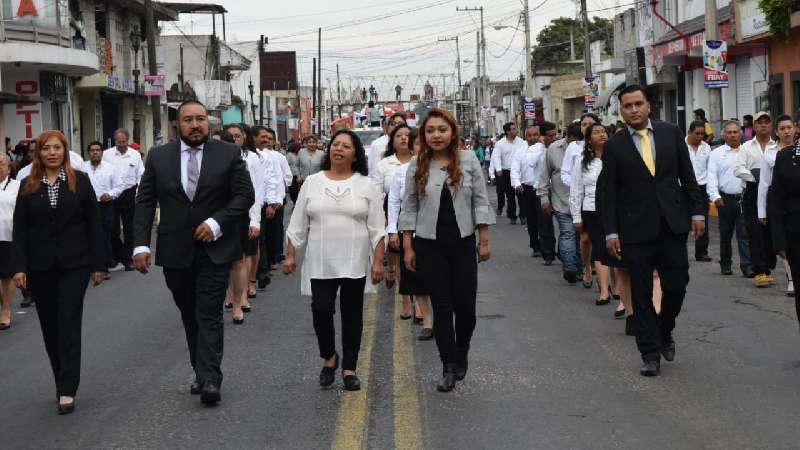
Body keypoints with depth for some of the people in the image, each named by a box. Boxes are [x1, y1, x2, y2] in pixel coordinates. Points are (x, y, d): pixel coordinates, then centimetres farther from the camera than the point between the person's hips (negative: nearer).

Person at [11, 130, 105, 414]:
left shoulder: (80, 181, 0)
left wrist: (98, 264, -3)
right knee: (50, 326, 7)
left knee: (69, 323, -7)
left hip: (74, 264, -2)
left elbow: (93, 225, 0)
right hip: (40, 267, 3)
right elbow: (20, 229, 3)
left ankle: (67, 390, -7)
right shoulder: (28, 186, 5)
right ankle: (64, 383, 20)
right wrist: (19, 267, -6)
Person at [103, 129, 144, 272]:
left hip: (128, 194, 1)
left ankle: (127, 259, 15)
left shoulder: (135, 155, 3)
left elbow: (141, 177, 6)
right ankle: (117, 258, 13)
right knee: (113, 229, 1)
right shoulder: (106, 154, 0)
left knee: (129, 228, 6)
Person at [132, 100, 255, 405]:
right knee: (190, 316, 11)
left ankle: (209, 380, -11)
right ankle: (201, 372, 21)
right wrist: (141, 244, -6)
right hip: (175, 251, 3)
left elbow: (245, 195, -2)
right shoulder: (158, 157, 4)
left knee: (209, 315, -8)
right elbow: (145, 203, 3)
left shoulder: (228, 154, -1)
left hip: (214, 249, -3)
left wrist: (217, 223, -14)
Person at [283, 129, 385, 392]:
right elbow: (298, 224, 8)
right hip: (320, 264, 0)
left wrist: (378, 261, -5)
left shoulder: (366, 185, 2)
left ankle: (349, 368, 16)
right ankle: (329, 357, 16)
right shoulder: (312, 183, 5)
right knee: (321, 310, -9)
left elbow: (376, 228, 1)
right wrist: (290, 255, 3)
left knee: (352, 315, 5)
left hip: (355, 264, 0)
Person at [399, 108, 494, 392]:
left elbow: (480, 202, 3)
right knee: (442, 306, 1)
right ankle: (449, 368, 9)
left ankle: (461, 355, 28)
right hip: (429, 246, 0)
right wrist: (408, 247, 1)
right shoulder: (417, 166, 1)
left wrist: (484, 241, 0)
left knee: (465, 305, 1)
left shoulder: (468, 161, 1)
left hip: (463, 243, 0)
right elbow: (409, 208, 4)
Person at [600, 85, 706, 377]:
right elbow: (608, 192, 0)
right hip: (636, 230, -1)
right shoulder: (614, 146, 0)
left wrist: (697, 211, 2)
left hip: (673, 224, 1)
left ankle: (664, 332, 29)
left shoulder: (671, 133, 5)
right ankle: (650, 352, 12)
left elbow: (688, 176, 8)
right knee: (641, 295, 3)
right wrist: (610, 232, -5)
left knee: (676, 285, 3)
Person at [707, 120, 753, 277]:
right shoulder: (716, 153, 5)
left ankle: (747, 266, -9)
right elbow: (711, 177, -1)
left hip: (745, 198, 0)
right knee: (725, 234, 10)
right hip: (725, 199, 0)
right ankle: (725, 264, 22)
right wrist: (715, 196, -15)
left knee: (745, 234, -6)